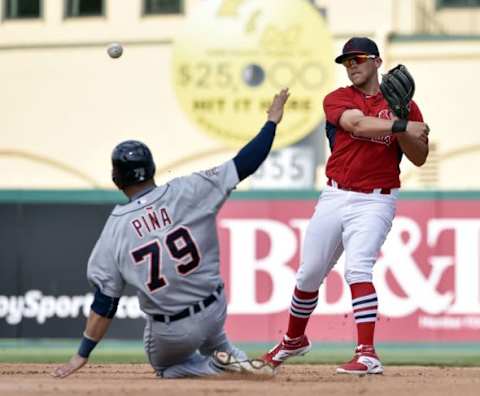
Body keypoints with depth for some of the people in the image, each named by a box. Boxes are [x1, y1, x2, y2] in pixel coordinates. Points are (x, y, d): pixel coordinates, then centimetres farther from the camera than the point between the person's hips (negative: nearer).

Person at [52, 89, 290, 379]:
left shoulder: (116, 228, -11)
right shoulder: (189, 192, -12)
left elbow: (105, 303, -9)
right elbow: (244, 164, -8)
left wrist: (83, 354, -1)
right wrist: (272, 121, 6)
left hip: (170, 335, -3)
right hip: (214, 316, 3)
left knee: (164, 365, 30)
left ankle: (217, 365, 0)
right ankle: (229, 354, 16)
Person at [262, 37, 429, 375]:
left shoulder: (403, 106, 3)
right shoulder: (337, 100, 2)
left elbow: (419, 158, 0)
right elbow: (357, 123, -19)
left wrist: (399, 125, -17)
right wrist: (402, 127, -31)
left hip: (375, 202, -3)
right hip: (335, 198, 3)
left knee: (357, 269, -22)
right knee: (309, 274, 11)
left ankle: (367, 355, -26)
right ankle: (294, 340, 35)